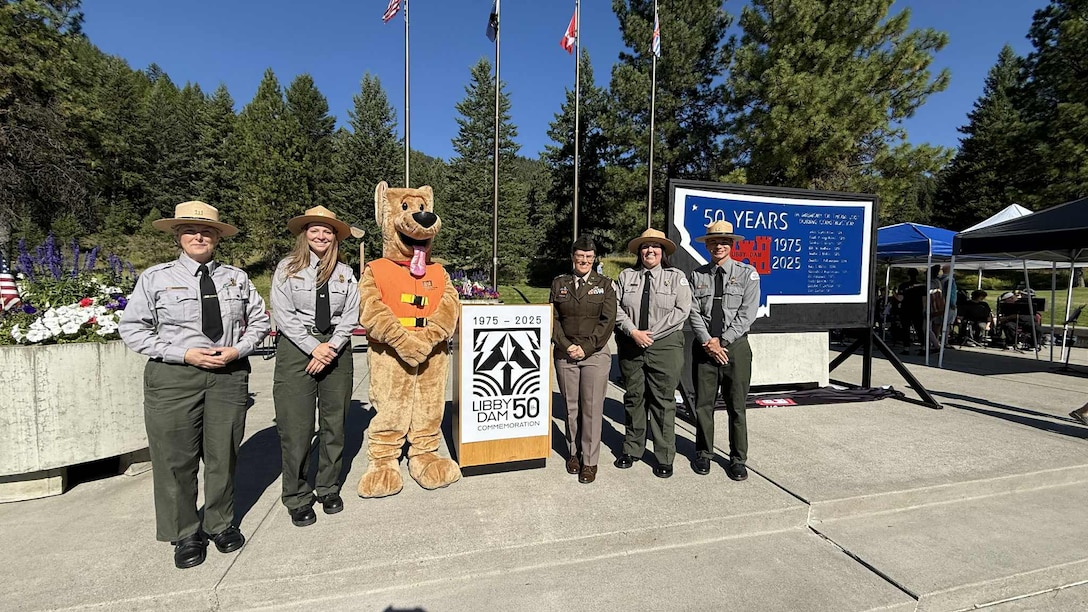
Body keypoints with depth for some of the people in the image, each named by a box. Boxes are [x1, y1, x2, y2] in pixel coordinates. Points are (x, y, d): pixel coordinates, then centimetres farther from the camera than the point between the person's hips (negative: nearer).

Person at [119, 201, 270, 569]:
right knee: (175, 458, 7)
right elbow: (132, 329, -1)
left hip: (229, 374, 2)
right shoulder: (155, 278, 1)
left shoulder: (236, 278, 7)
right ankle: (185, 535, 27)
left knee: (223, 455, 11)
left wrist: (237, 350, -7)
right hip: (173, 377, -1)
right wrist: (185, 353, -12)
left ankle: (221, 524, 32)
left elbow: (258, 321, 11)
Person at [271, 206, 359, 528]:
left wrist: (331, 347, -10)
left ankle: (329, 488, 25)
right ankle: (297, 498, 17)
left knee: (334, 423, 9)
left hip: (337, 350, 3)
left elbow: (350, 316, 3)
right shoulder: (287, 268, 2)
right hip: (296, 349, -2)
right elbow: (283, 315, -5)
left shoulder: (345, 272, 7)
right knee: (296, 428, 0)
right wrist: (314, 348, -12)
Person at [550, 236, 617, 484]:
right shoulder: (559, 283, 8)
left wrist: (585, 348, -10)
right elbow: (552, 318, 5)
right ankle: (573, 452, 24)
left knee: (592, 408, 1)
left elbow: (608, 320, -3)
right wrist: (566, 346, -8)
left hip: (595, 354, -1)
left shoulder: (604, 284, 3)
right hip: (565, 353, 2)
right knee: (571, 407, 8)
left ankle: (590, 461, 12)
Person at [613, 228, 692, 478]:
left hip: (665, 347, -2)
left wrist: (651, 333, -13)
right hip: (630, 346, 2)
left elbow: (682, 310, -7)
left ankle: (664, 457, 15)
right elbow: (616, 307, 1)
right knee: (633, 398, 12)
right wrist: (633, 332, -13)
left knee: (663, 401, 3)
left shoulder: (676, 277, 3)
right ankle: (632, 449, 26)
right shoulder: (626, 276, 8)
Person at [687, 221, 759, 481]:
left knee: (736, 406, 6)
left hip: (736, 346, -1)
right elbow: (694, 312, 0)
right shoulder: (697, 275, 7)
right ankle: (703, 454, 26)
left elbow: (747, 313, -6)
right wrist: (708, 342, -12)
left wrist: (721, 340, -12)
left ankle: (737, 459, 22)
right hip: (704, 347, 2)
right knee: (703, 404, 9)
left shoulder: (747, 273, 2)